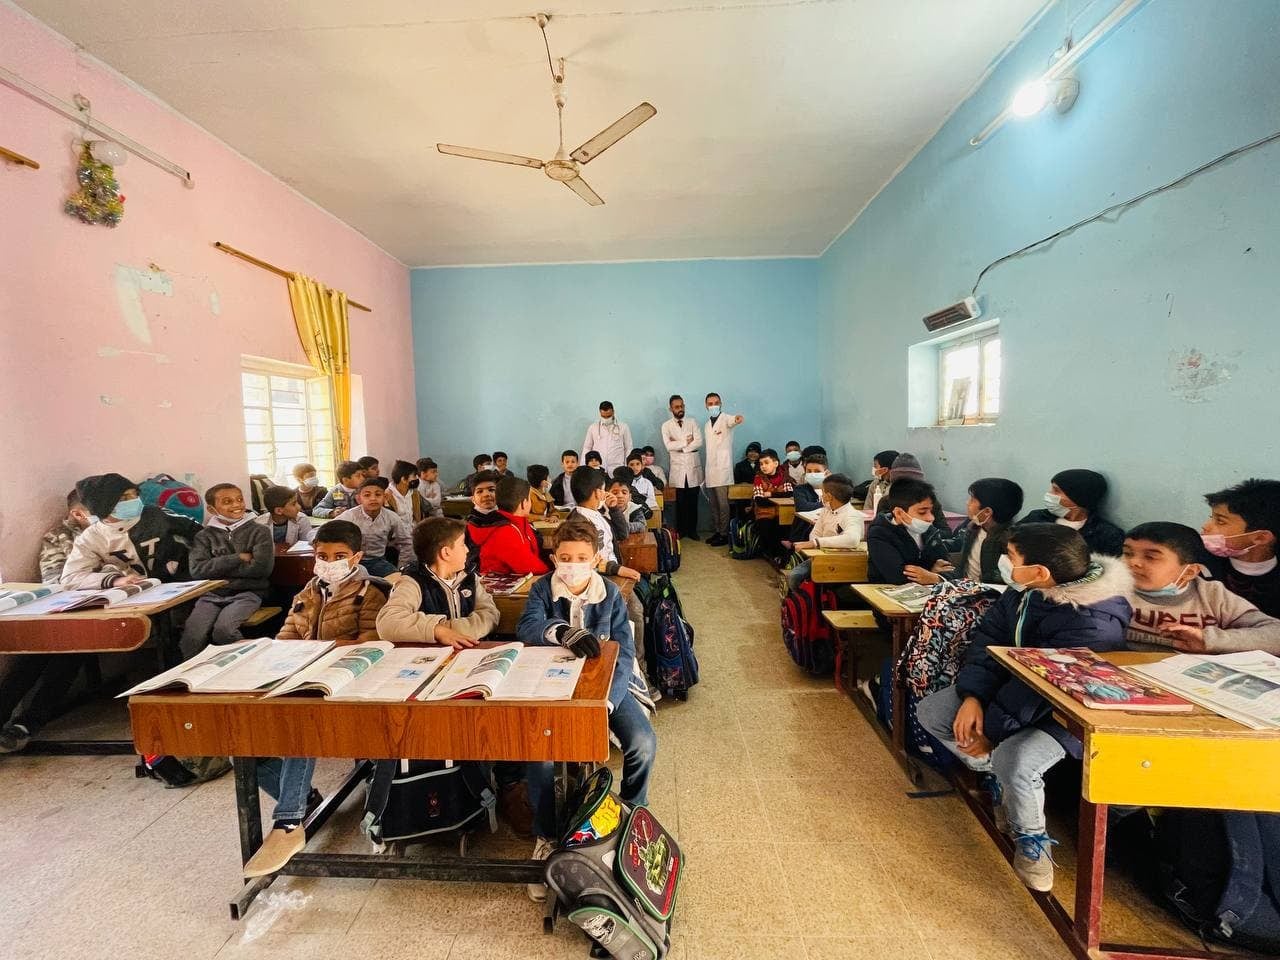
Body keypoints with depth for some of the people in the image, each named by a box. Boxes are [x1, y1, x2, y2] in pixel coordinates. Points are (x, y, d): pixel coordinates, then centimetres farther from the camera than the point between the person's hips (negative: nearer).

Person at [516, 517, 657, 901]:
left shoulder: (610, 594, -3)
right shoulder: (542, 589, -4)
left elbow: (624, 653, -7)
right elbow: (527, 629, -24)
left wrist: (606, 702, -23)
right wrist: (563, 632, -46)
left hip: (606, 681, 1)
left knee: (643, 742, -21)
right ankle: (546, 838, 0)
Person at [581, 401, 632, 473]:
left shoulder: (623, 427, 7)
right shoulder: (593, 428, 10)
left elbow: (629, 449, 8)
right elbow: (586, 448, 13)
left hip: (617, 470, -1)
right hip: (597, 469, 1)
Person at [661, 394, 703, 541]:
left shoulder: (692, 422, 7)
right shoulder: (666, 426, 3)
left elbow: (699, 442, -6)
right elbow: (669, 446, -12)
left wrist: (678, 445, -10)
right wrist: (686, 442, -8)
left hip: (693, 468, 1)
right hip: (678, 469, -1)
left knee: (693, 501, 6)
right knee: (680, 501, 4)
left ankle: (692, 530, 16)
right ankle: (680, 530, 15)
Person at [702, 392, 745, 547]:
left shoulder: (725, 419, -6)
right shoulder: (707, 424, 17)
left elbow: (731, 420, -33)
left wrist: (737, 418, -54)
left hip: (722, 468, -7)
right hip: (710, 469, 7)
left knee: (723, 504, -4)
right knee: (713, 504, 12)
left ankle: (724, 534, 3)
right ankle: (716, 532, 21)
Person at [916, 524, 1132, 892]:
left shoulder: (1094, 624, -32)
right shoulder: (1024, 591, -11)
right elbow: (988, 636, -6)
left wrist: (988, 729, -21)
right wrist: (973, 696, -19)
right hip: (1009, 686, 7)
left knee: (1015, 761, -33)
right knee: (930, 711, -2)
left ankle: (1032, 840, 1)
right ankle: (996, 777, 17)